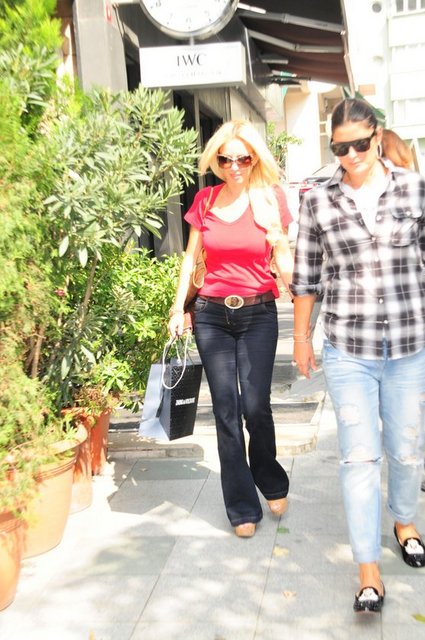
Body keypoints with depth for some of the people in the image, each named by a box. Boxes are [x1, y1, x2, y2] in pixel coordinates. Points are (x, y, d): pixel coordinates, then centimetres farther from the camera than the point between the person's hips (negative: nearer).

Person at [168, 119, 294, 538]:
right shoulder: (205, 200, 3)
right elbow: (191, 257, 11)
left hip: (258, 314, -2)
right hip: (212, 315, 2)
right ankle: (242, 507, 17)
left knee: (255, 407, -6)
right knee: (226, 412, 3)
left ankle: (271, 481, 26)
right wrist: (178, 307, 7)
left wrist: (278, 240, -22)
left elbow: (286, 267, -1)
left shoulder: (270, 198, -3)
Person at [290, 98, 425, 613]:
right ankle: (368, 571, 13)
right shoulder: (318, 202, 0)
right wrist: (301, 336, 9)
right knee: (359, 457, 0)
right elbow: (306, 276, 6)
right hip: (347, 351, -1)